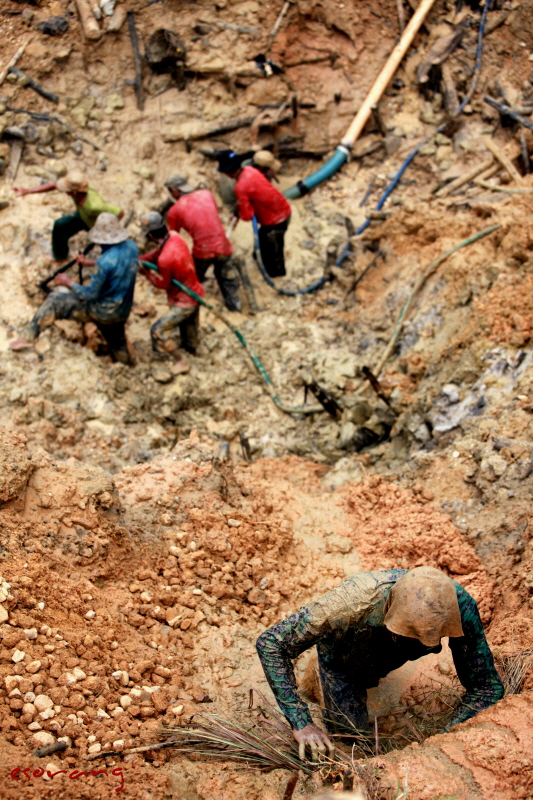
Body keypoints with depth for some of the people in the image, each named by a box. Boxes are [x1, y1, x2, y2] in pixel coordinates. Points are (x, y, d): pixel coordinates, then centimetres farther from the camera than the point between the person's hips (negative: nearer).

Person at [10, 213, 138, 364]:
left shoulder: (105, 262, -31)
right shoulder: (132, 246, -7)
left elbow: (91, 295, -21)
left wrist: (69, 283, -5)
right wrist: (92, 263, 17)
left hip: (103, 311, -7)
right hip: (122, 312, 7)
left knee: (54, 301, 3)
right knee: (119, 348, 27)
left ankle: (28, 339, 10)